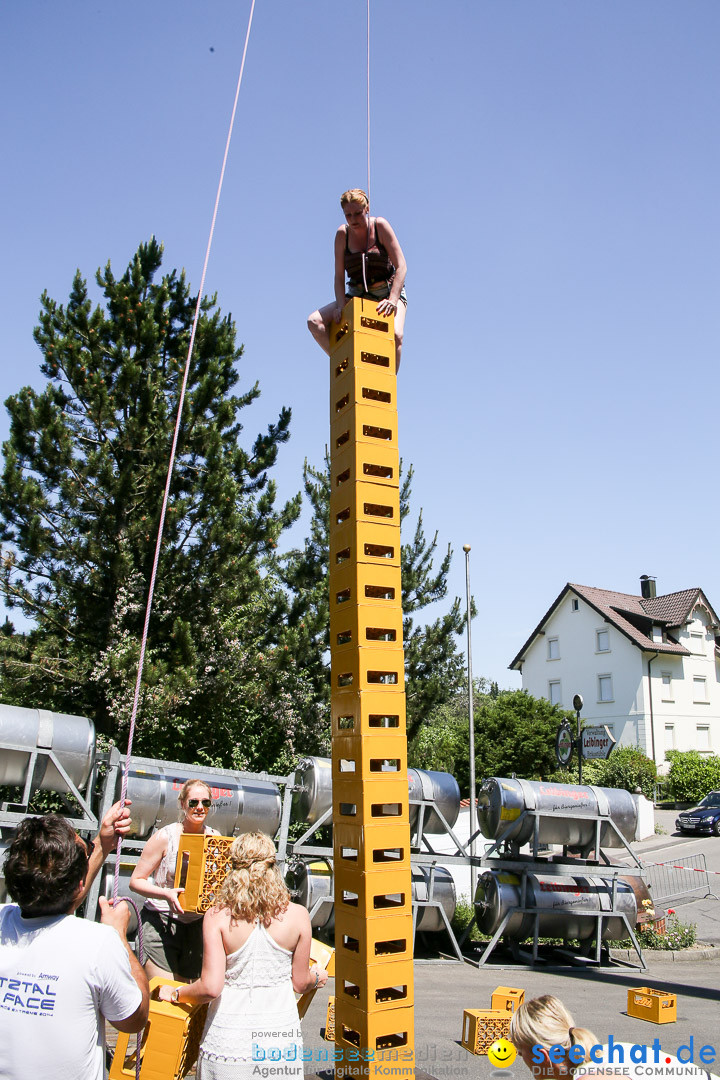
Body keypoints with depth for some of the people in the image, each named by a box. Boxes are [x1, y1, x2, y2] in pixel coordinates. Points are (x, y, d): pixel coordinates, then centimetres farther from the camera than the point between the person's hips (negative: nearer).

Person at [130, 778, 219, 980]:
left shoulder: (214, 837, 1)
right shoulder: (165, 837, -10)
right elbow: (136, 881, -8)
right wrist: (166, 894, -23)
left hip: (197, 923, 4)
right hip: (161, 922, -4)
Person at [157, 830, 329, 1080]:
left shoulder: (217, 917, -12)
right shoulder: (298, 916, -8)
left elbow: (211, 987, -14)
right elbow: (300, 983, 2)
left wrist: (174, 993, 5)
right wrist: (317, 976, 24)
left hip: (230, 1040, 0)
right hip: (281, 1037, 0)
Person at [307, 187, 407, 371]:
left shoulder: (380, 226, -10)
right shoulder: (343, 234, -2)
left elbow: (401, 266, -14)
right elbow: (339, 276, -3)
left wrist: (392, 300, -26)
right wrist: (341, 306, -19)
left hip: (389, 292, -3)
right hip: (357, 294, 4)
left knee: (395, 335, -33)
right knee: (314, 321, -15)